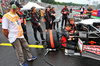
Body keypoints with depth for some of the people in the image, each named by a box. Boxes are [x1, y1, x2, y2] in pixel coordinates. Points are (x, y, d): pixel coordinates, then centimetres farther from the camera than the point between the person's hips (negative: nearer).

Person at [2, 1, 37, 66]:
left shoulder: (17, 15, 9)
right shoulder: (6, 17, -16)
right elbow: (4, 30, -14)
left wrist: (21, 32, 15)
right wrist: (9, 37, -6)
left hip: (21, 36, 7)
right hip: (14, 38, -7)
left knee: (26, 46, 16)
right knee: (19, 51, 4)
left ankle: (30, 57, 36)